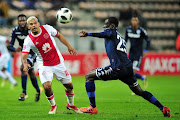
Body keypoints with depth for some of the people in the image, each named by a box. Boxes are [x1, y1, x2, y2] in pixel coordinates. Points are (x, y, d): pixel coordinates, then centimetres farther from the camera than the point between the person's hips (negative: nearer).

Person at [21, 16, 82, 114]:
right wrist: (25, 64, -41)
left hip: (58, 62, 3)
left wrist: (69, 46, 5)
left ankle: (70, 105, 34)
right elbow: (23, 56, -20)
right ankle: (53, 105, 7)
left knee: (69, 86, 6)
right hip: (44, 65, -2)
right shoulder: (28, 40, -15)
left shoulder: (47, 28, -8)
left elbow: (59, 36, 8)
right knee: (47, 86, -23)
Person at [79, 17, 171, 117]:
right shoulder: (121, 38, 31)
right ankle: (163, 108, 15)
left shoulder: (111, 31, 7)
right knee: (139, 91, 21)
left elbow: (106, 34, -18)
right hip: (128, 67, 8)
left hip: (118, 68, -8)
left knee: (89, 76, 3)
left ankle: (93, 107, -2)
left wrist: (88, 34, -31)